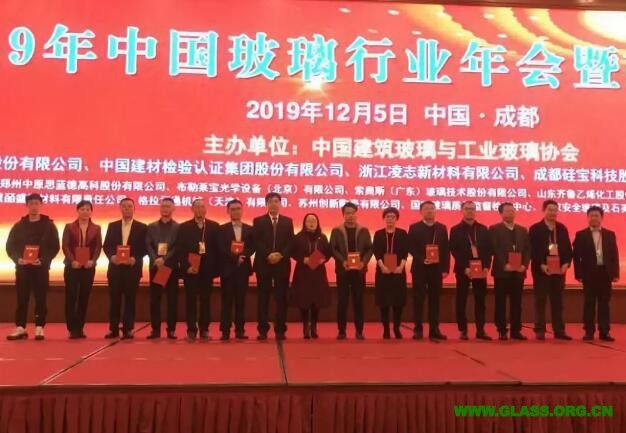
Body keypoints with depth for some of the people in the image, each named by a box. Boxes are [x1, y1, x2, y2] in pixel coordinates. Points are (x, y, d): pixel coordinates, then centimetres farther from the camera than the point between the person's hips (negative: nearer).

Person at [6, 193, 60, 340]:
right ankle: (20, 328, 8)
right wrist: (17, 259, -11)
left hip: (41, 267, -2)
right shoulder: (19, 225, 9)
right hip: (22, 267, 2)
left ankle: (39, 328, 4)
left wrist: (43, 260, -16)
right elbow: (10, 246, 7)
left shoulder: (49, 225, 3)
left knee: (40, 299, 0)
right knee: (22, 298, 2)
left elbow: (55, 247, -2)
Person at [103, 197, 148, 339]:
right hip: (115, 267, 2)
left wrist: (135, 259, -15)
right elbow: (106, 246, 8)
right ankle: (113, 329, 10)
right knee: (114, 299, 3)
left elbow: (144, 248, 1)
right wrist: (112, 256, -11)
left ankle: (128, 329, 7)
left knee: (130, 299, 1)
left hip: (132, 268, -2)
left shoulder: (142, 227, 4)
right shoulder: (112, 226, 11)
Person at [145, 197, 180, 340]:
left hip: (171, 266, -2)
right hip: (155, 266, 2)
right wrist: (156, 260, -12)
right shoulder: (151, 227, 12)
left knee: (172, 299, 0)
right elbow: (148, 246, 4)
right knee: (154, 299, 3)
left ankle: (171, 329, 6)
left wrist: (165, 259, -16)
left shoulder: (178, 227, 4)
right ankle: (155, 329, 9)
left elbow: (178, 247, -5)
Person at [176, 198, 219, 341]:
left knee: (205, 300, 5)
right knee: (191, 300, 2)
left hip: (207, 269, 1)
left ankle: (204, 330, 12)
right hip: (190, 269, -1)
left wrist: (215, 267, -4)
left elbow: (217, 248, 5)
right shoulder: (184, 227, 5)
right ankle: (191, 330, 8)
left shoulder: (214, 226, 7)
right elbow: (179, 249, 0)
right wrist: (186, 266, -11)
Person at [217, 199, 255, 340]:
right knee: (227, 301, 0)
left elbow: (252, 248, 3)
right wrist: (236, 258, -15)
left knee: (241, 300, 5)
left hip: (243, 268, 2)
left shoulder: (249, 229, 12)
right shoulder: (222, 229, 5)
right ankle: (225, 331, 3)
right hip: (228, 268, -2)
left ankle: (240, 330, 10)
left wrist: (243, 257, -15)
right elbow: (221, 249, -6)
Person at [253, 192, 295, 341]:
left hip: (282, 264, 1)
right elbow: (256, 242, -3)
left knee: (281, 297, 2)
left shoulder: (288, 221, 11)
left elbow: (291, 242, 3)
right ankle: (263, 330, 7)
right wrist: (268, 255, -15)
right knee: (263, 297, 2)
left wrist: (280, 255, -12)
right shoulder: (258, 221, 7)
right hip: (263, 263, -1)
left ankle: (280, 330, 8)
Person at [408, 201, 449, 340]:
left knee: (435, 299, 5)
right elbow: (411, 248, -4)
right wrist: (422, 260, -18)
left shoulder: (442, 228, 9)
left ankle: (434, 330, 10)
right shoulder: (414, 228, 2)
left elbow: (446, 249, 6)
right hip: (420, 268, -2)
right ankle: (418, 329, 6)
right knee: (418, 299, 0)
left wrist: (445, 268, -1)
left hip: (437, 268, 2)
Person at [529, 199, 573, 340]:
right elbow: (532, 250, -8)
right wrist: (541, 265, -19)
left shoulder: (562, 228, 11)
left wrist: (566, 263, -7)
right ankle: (540, 330, 5)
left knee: (558, 301, 9)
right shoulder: (535, 228, -2)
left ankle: (559, 330, 14)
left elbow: (568, 248, 9)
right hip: (541, 269, -4)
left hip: (559, 269, 4)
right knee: (540, 301, 0)